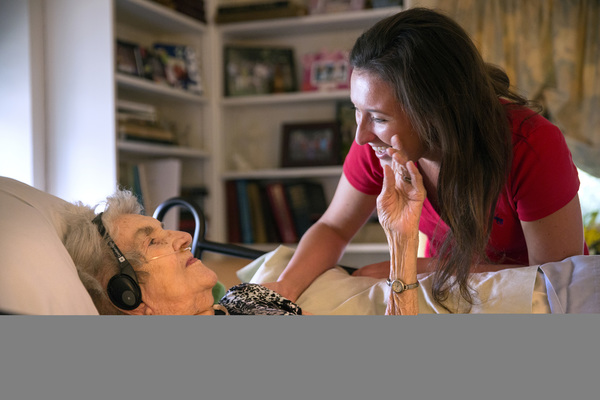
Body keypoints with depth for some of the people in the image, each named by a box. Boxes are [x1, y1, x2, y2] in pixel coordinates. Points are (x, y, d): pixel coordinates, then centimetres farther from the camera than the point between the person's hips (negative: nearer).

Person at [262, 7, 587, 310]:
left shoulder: (533, 148, -30)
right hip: (448, 294, 2)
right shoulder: (376, 144, -19)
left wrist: (426, 267, -23)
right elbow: (333, 228, -3)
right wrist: (285, 288, -24)